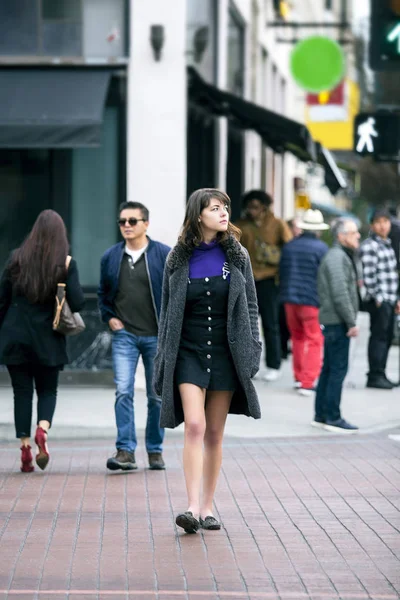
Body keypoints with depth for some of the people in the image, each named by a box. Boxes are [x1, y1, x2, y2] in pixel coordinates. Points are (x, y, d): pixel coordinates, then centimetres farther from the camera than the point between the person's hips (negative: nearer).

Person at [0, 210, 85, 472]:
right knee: (48, 391, 12)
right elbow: (78, 304, -11)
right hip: (47, 340, -1)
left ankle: (25, 446, -2)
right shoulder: (66, 264, -6)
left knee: (22, 392, 7)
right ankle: (42, 430, -15)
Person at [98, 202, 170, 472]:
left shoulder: (165, 255, -3)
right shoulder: (110, 257, 6)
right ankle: (126, 451, -13)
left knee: (157, 396, 7)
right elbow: (103, 293, 19)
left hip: (157, 337, -1)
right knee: (123, 391, -12)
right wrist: (109, 317, 5)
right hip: (124, 335, 1)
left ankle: (155, 450, 19)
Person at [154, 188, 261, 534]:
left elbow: (250, 306, 8)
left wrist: (251, 350, -2)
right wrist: (164, 360, 4)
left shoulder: (236, 256, 5)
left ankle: (208, 506, 14)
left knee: (215, 433, 5)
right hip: (188, 353, -1)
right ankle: (193, 507, -19)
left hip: (225, 353, 1)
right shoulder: (179, 259, 2)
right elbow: (167, 311, 7)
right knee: (194, 426, -16)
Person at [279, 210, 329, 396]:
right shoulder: (321, 248, -11)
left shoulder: (289, 247, 6)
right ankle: (308, 381, -9)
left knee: (297, 337, 19)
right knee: (315, 340, -1)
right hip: (313, 301, -6)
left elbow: (282, 273, 14)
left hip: (290, 299, 6)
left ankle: (299, 377, 24)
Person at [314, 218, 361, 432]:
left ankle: (321, 415, 18)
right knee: (338, 368, -8)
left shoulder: (344, 256, 19)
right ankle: (332, 417, -6)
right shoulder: (336, 258, -15)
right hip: (337, 320, -11)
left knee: (329, 368, 13)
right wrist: (351, 322, -19)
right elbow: (340, 293, -20)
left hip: (333, 321, 11)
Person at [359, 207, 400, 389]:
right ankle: (375, 376, -5)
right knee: (379, 336, -8)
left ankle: (380, 375, 16)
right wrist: (378, 298, -15)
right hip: (379, 301, -9)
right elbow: (368, 276, -16)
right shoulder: (369, 246, -10)